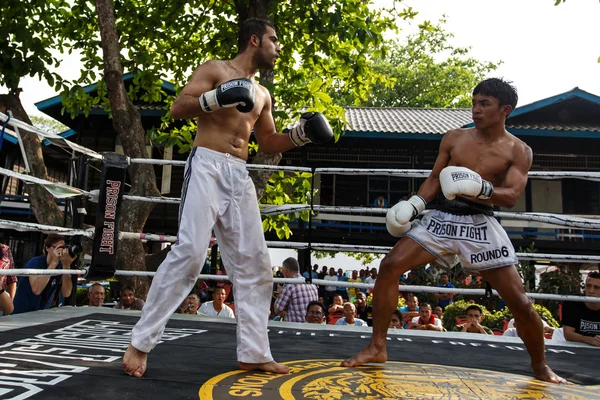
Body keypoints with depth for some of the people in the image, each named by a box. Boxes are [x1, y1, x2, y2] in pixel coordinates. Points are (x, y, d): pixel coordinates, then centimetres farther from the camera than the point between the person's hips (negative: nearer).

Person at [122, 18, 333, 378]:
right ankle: (140, 342, -5)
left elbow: (268, 143, 27)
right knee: (190, 253, -18)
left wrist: (301, 134, 12)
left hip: (240, 176, 7)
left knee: (254, 264, 1)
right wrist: (216, 97, -22)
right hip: (208, 167, -7)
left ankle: (254, 352, 9)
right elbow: (177, 108, -6)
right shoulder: (215, 69, 4)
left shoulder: (262, 95, 23)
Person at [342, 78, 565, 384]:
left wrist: (481, 188, -29)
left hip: (480, 224, -2)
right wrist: (414, 204, -4)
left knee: (520, 302, -3)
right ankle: (377, 347, -2)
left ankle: (541, 367, 26)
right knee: (389, 267, -14)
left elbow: (511, 197, -10)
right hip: (441, 218, 2)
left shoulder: (519, 151, 2)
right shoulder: (454, 138, 9)